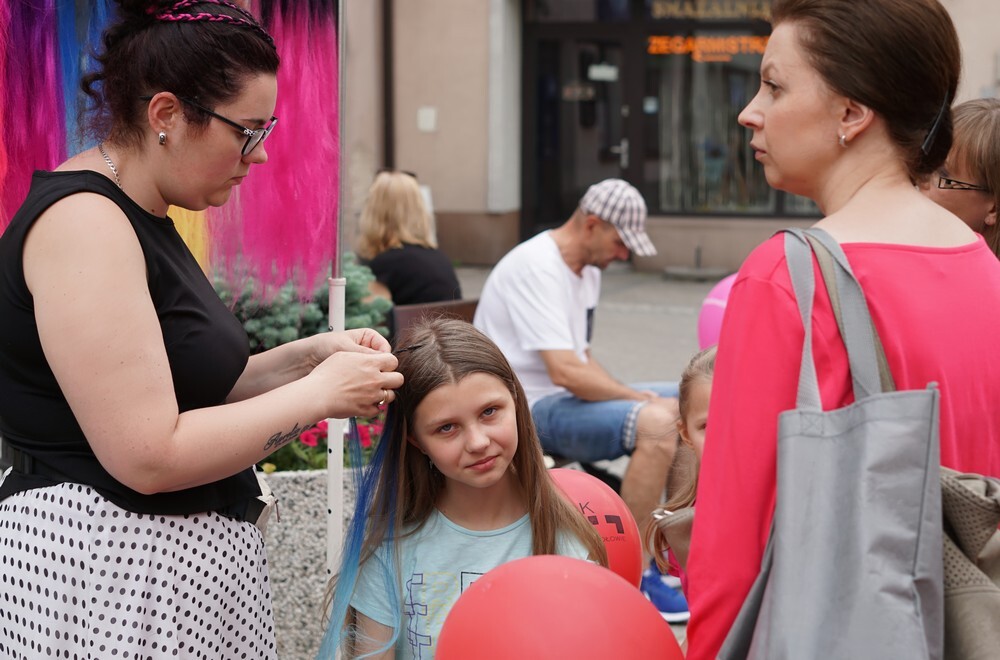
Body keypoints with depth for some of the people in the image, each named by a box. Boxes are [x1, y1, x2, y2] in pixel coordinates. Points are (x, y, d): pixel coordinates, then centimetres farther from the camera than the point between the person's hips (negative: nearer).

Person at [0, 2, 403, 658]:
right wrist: (320, 393, -14)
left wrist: (305, 356, 3)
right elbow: (149, 455, -23)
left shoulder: (140, 219, 12)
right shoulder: (81, 221, -18)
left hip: (183, 558, 9)